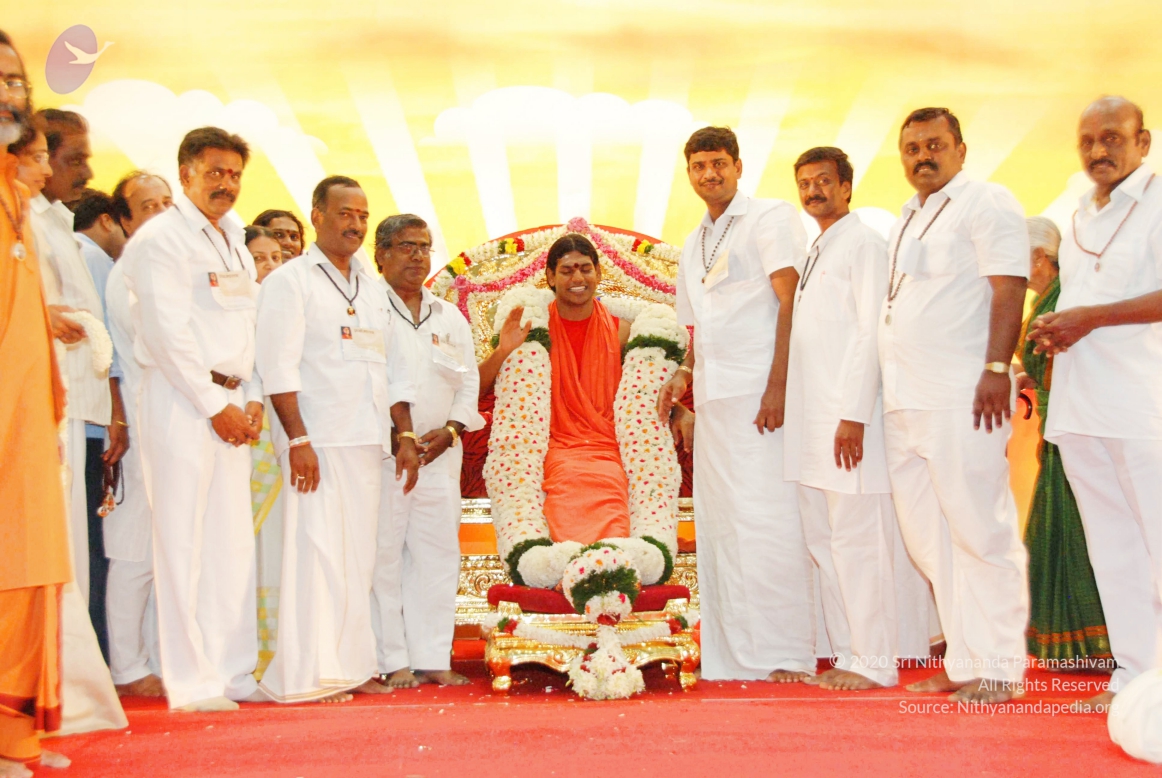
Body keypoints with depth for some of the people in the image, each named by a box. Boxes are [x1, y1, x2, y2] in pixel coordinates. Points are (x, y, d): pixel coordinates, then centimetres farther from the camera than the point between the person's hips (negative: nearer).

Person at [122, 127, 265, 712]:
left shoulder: (235, 246, 21)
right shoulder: (162, 237, -4)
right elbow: (167, 333, -12)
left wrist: (252, 399, 5)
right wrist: (216, 405, -12)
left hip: (230, 405, 8)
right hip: (181, 400, -8)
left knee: (233, 541, 8)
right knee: (184, 541, -5)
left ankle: (233, 671, 16)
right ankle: (191, 682, 1)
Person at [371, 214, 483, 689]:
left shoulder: (450, 318, 17)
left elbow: (468, 381, 16)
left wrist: (450, 429, -1)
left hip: (439, 453, 5)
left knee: (438, 552, 5)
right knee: (383, 553, -4)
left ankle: (433, 658, 12)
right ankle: (391, 661, 4)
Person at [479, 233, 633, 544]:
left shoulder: (619, 329, 7)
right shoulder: (534, 329, 4)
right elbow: (477, 387, 3)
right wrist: (503, 350, -14)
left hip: (609, 451, 1)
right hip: (556, 450, 0)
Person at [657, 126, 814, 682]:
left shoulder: (771, 218, 2)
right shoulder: (692, 246, 23)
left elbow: (791, 302, -9)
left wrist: (778, 385, -18)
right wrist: (683, 376, 9)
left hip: (759, 391, -7)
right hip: (712, 400, 7)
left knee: (766, 521, -11)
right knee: (720, 526, 6)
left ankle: (786, 656, -5)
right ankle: (733, 658, 12)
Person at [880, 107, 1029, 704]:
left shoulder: (987, 204, -1)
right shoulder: (905, 219, 22)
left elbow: (1008, 290, -11)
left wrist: (996, 369, -21)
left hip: (961, 400, -8)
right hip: (903, 403, 8)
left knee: (980, 533, -5)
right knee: (929, 540, 9)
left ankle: (1000, 667, 4)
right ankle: (964, 661, 17)